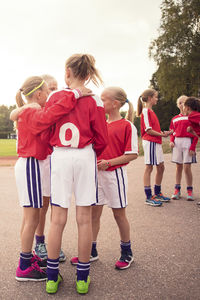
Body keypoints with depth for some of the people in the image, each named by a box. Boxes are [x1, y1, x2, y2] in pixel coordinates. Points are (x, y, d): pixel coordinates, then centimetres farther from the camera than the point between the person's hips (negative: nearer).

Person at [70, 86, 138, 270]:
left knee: (119, 213, 6)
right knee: (94, 213, 10)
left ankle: (127, 253, 25)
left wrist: (108, 162, -19)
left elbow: (133, 154, -13)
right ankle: (91, 251, 25)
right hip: (97, 173, 6)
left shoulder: (127, 126, -10)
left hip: (115, 173, -6)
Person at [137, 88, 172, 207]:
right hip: (150, 142, -10)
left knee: (161, 167, 13)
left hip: (156, 142, 10)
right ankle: (149, 197, 1)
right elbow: (148, 130, -15)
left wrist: (163, 133, 5)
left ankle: (157, 193, 25)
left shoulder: (151, 111, 19)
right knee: (149, 168, -5)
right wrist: (162, 135, -9)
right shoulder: (146, 111, -10)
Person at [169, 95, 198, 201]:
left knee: (187, 167, -6)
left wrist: (193, 147, -10)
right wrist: (171, 141, 1)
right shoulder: (174, 119, 14)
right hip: (177, 142, 4)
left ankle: (189, 191, 6)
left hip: (188, 142, -4)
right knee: (178, 167, 8)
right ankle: (177, 190, 14)